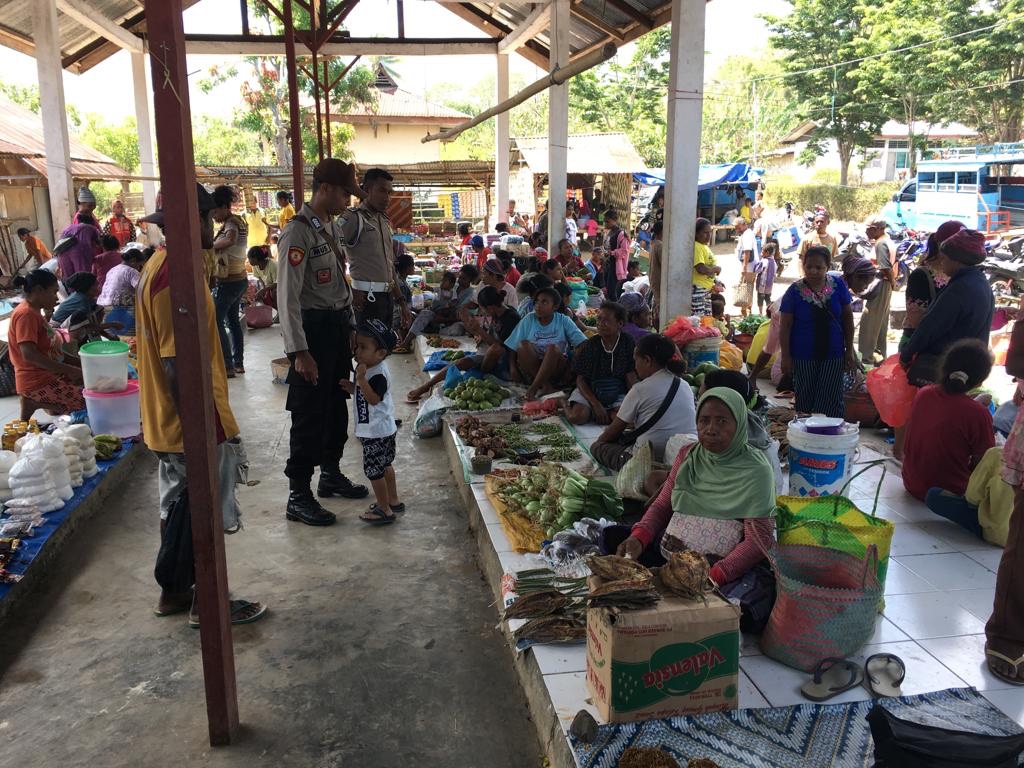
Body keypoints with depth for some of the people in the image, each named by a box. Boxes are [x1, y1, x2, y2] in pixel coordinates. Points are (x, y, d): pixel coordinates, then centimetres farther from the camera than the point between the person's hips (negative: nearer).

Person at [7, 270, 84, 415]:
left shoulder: (33, 312, 15)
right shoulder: (26, 314, -14)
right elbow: (29, 355, -24)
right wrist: (70, 370, -24)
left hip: (49, 375, 10)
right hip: (38, 384, -9)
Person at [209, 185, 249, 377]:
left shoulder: (230, 224, -18)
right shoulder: (238, 221, 10)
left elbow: (230, 239, -40)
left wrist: (212, 245, -25)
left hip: (228, 281, -10)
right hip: (241, 279, 10)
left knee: (216, 321, -2)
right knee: (233, 320, 17)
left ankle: (228, 366, -2)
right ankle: (239, 363, 21)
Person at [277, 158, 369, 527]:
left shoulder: (335, 227, 10)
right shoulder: (298, 232, -17)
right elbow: (288, 296, -21)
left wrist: (349, 326, 17)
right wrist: (299, 351, -24)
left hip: (338, 324, 9)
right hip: (313, 328, -9)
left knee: (337, 405, 18)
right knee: (310, 413, -3)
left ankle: (331, 474, 35)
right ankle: (298, 496, 8)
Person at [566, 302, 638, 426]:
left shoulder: (628, 343, -6)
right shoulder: (588, 346, -9)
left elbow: (631, 376, -1)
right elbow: (580, 380, -7)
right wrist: (596, 405, -18)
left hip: (617, 393, 1)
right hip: (589, 391, -1)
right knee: (577, 417, -28)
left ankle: (591, 414, -4)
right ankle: (565, 404, 6)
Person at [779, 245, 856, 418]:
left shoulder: (838, 285, -4)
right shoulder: (794, 291, -9)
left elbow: (847, 318, 5)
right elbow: (785, 326, -5)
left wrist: (850, 349, 4)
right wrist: (786, 357, -7)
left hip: (833, 354, 1)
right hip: (804, 356, -1)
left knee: (831, 401, 3)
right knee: (805, 399, 10)